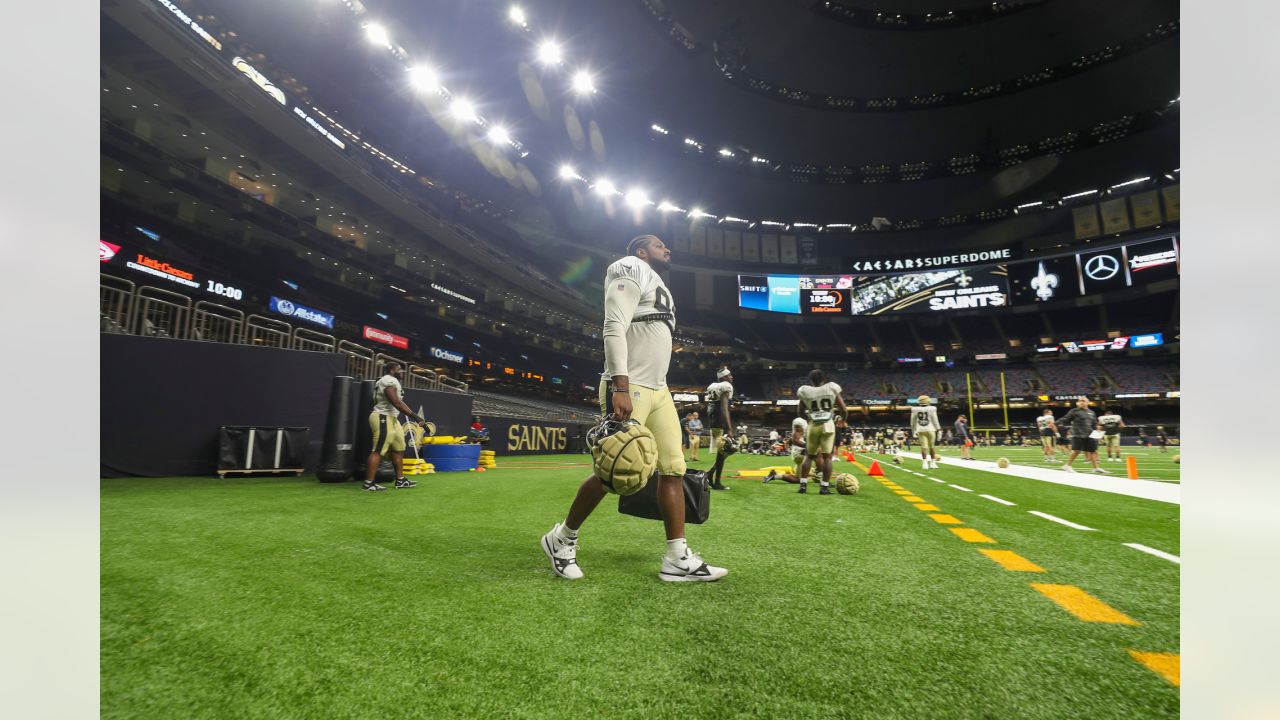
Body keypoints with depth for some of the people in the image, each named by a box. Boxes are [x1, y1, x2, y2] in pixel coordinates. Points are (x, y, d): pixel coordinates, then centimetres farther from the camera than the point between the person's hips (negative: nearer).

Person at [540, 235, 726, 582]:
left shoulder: (657, 286, 24)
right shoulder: (631, 270, -4)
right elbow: (614, 329, -18)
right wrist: (621, 387, -27)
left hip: (658, 390, 10)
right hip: (629, 389, -9)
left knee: (673, 468, 2)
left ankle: (678, 559, 6)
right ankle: (562, 538, 15)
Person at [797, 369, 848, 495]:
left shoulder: (805, 391, -1)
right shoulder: (832, 388, -2)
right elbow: (844, 410, -1)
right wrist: (842, 418, 19)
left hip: (813, 426, 1)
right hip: (828, 425, -1)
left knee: (809, 456, 13)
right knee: (827, 456, 1)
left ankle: (803, 484, 10)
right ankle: (825, 487, 0)